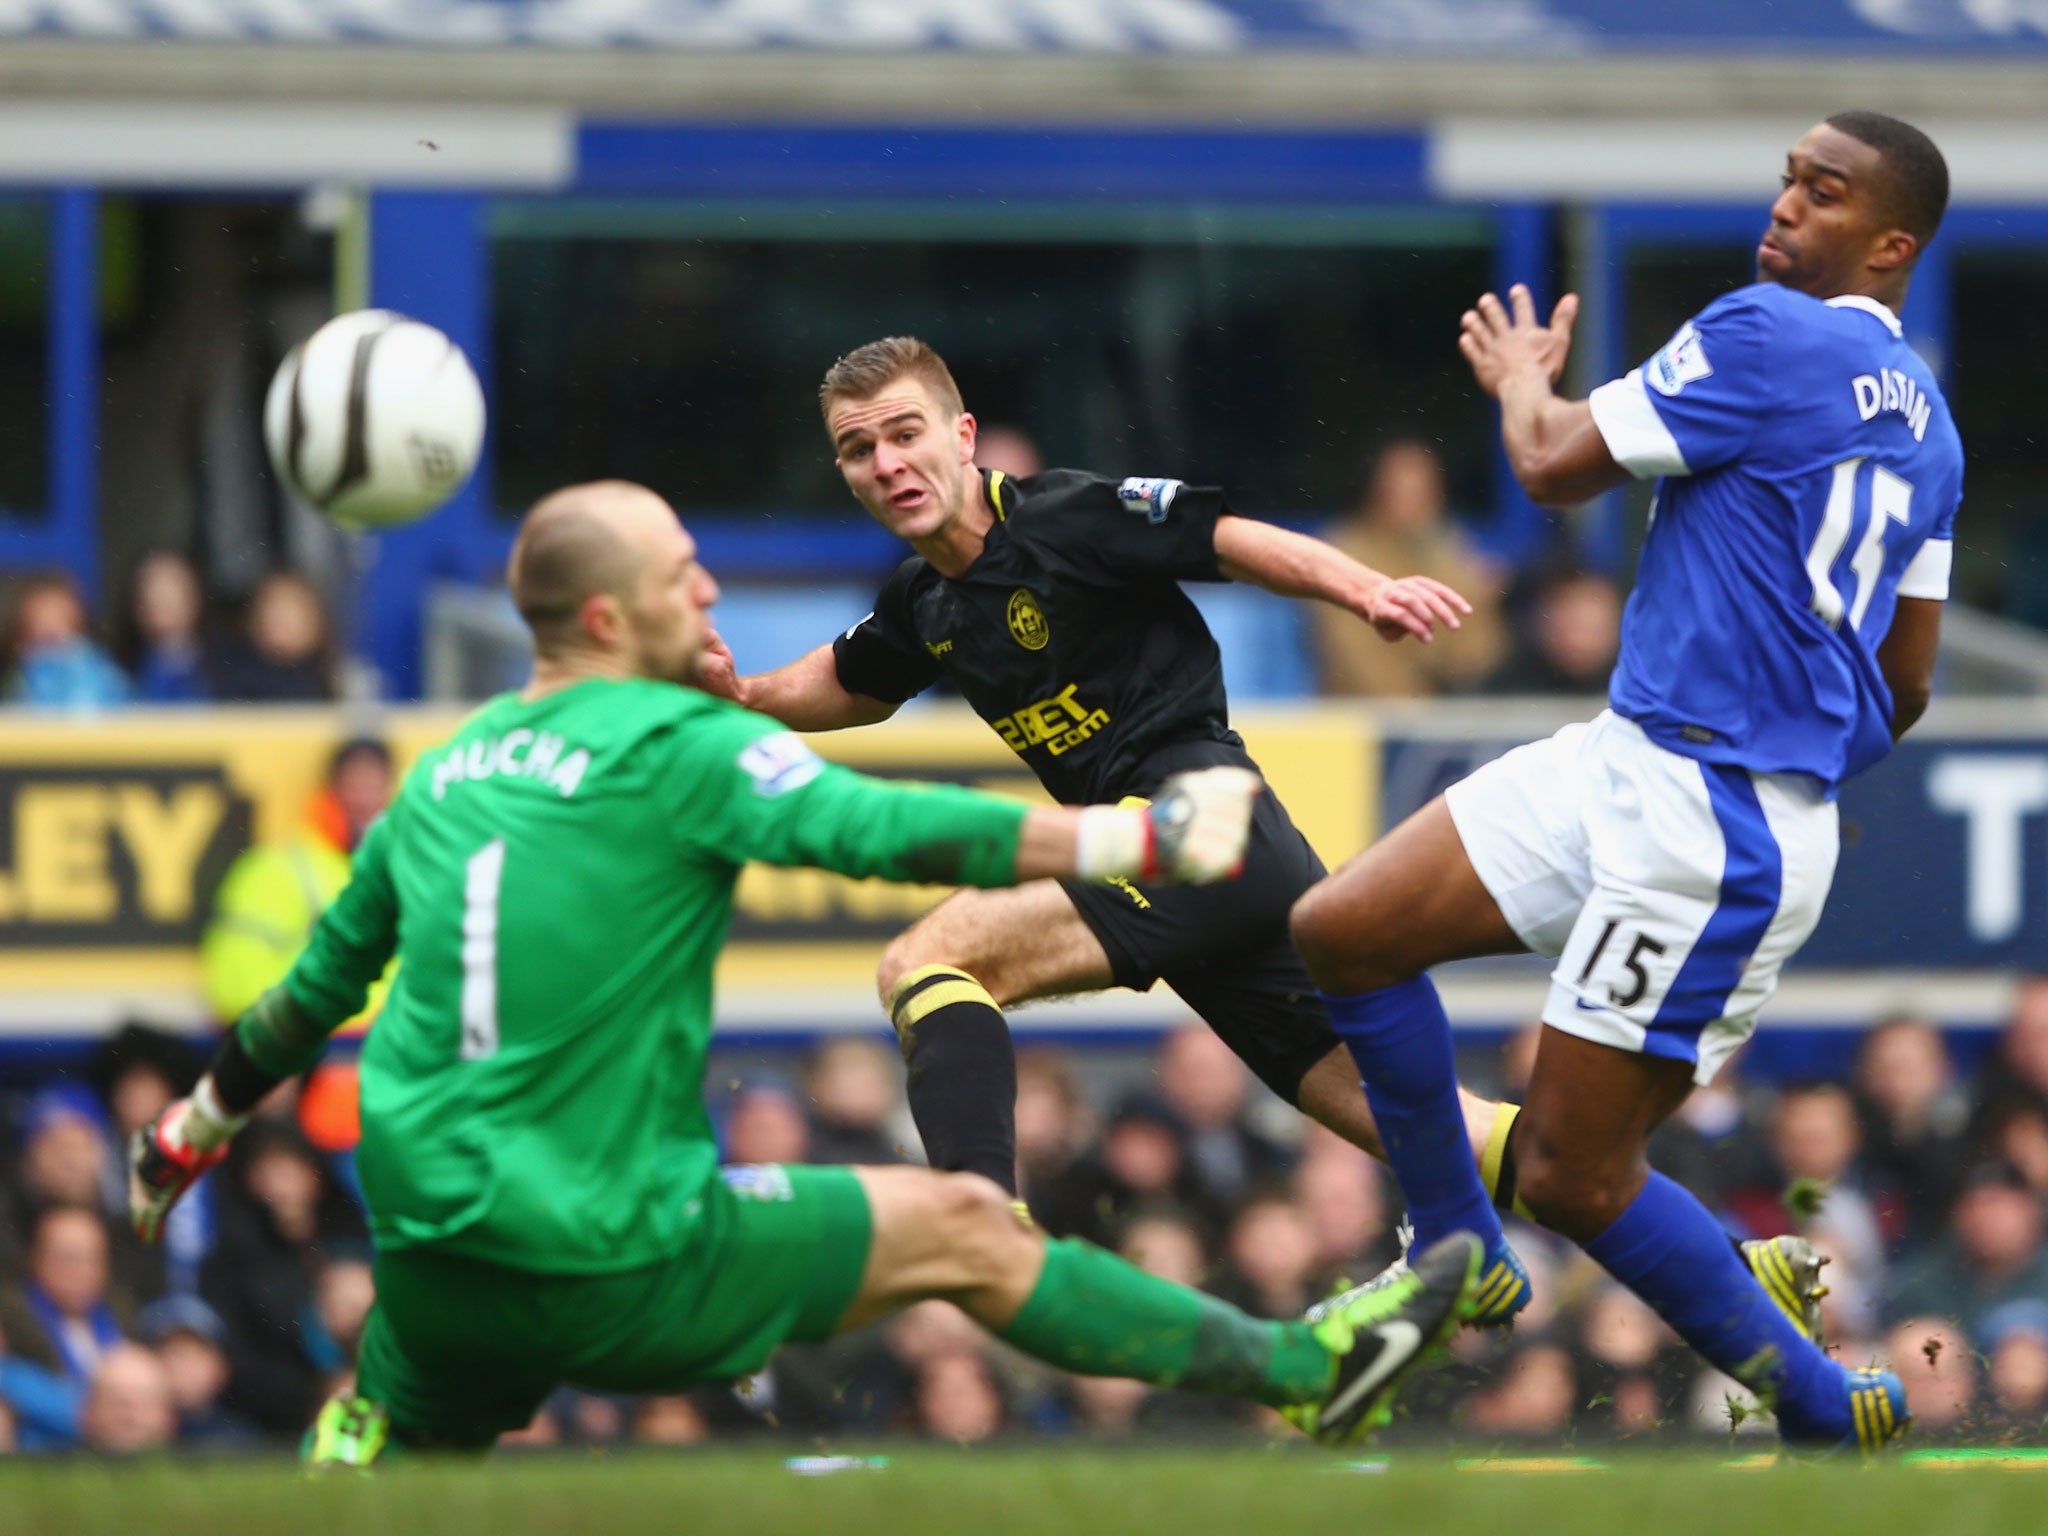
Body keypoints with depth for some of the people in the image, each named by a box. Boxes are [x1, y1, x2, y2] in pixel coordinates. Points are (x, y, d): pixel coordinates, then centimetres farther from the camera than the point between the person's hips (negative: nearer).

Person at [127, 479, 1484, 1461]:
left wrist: (199, 1127, 39)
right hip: (611, 1262, -6)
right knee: (964, 1228, 6)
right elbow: (881, 828, -18)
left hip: (430, 1267, 6)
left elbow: (319, 985, 24)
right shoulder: (673, 746, -8)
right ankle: (1297, 1370, 12)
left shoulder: (444, 774, 13)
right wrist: (1143, 839, -15)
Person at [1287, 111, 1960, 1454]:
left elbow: (1556, 467, -8)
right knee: (1344, 932, 8)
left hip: (1709, 838, -10)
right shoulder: (1925, 423, 14)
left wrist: (1521, 382, 14)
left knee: (1572, 1176, -7)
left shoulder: (1767, 337, -13)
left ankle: (1831, 1414, 7)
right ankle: (1458, 1258, 18)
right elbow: (1905, 687, 19)